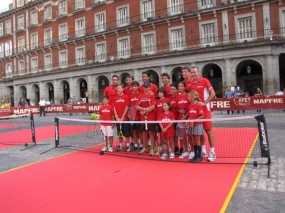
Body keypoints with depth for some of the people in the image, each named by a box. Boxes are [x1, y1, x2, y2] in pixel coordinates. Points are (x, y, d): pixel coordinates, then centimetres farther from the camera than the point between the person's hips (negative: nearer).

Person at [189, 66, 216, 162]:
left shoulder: (204, 80, -6)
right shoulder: (191, 84, 9)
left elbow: (213, 93, -10)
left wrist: (205, 103, -19)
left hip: (205, 109, -6)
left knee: (208, 130, -4)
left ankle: (212, 152, 3)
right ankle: (203, 151, 22)